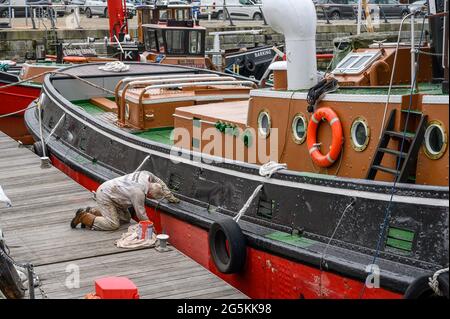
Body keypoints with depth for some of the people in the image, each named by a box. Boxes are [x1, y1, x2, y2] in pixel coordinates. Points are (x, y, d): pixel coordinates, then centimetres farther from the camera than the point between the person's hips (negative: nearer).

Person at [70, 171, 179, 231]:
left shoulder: (146, 175, -10)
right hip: (104, 196, -10)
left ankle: (93, 212, 14)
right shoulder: (138, 193, -30)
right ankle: (83, 217, -7)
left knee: (126, 218, 11)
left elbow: (160, 183, 11)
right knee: (113, 224, -17)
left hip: (109, 189, 10)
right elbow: (141, 215, -20)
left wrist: (170, 197, 12)